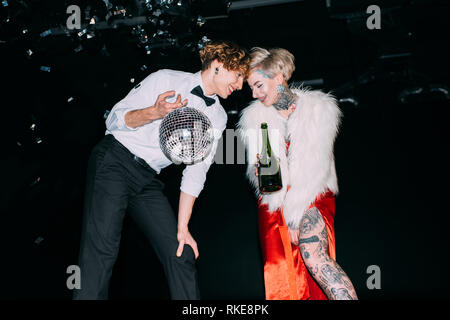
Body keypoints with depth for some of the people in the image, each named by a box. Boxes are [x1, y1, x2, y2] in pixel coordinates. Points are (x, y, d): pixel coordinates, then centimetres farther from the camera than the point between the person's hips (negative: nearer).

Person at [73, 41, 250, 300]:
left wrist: (182, 227, -2)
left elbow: (197, 169, 5)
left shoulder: (218, 117, 11)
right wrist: (154, 112, -24)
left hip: (148, 180, 5)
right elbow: (115, 119, -4)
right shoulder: (166, 79, -2)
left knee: (181, 254, -5)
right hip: (115, 161, -5)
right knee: (102, 248, -20)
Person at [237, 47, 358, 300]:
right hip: (275, 200, 3)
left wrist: (295, 213, -14)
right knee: (281, 280, -10)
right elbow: (257, 171, 10)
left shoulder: (318, 108, -2)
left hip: (312, 195, -3)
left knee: (312, 254, -29)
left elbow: (318, 166, -8)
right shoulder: (254, 117, 8)